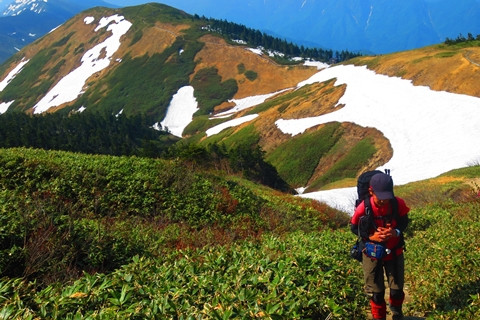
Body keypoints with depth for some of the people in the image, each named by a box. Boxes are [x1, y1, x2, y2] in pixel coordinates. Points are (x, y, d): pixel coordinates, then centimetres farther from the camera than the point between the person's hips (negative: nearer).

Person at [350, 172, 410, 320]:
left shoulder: (399, 204, -20)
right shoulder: (363, 208, -25)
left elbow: (404, 221, -1)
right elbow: (354, 228, -8)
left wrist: (396, 232, -22)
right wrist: (370, 236, -25)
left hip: (394, 252, 2)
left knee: (397, 289, 15)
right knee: (376, 292, 10)